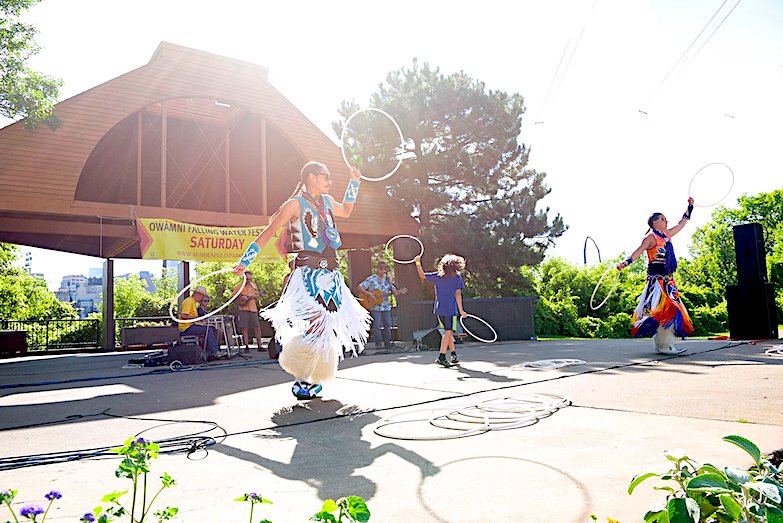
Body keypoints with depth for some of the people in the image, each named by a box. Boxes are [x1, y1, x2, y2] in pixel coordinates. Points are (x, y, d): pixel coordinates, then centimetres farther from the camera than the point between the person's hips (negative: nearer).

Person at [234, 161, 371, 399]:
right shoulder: (296, 204, -2)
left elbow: (346, 211, 39)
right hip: (309, 273, -7)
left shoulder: (327, 201, 17)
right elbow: (268, 232, -3)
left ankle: (312, 380, 18)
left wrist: (354, 182, 34)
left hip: (331, 274, 7)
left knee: (326, 328, 5)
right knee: (314, 325, -16)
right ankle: (301, 379, 3)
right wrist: (244, 261, -5)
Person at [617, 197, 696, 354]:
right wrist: (624, 263, -33)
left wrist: (690, 206, 31)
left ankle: (664, 344, 12)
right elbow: (638, 251, -18)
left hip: (668, 279, 9)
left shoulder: (666, 235, 17)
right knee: (661, 310, -12)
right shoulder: (651, 237, -7)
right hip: (657, 278, -9)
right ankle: (664, 345, -11)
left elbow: (681, 224, 30)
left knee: (671, 309, 8)